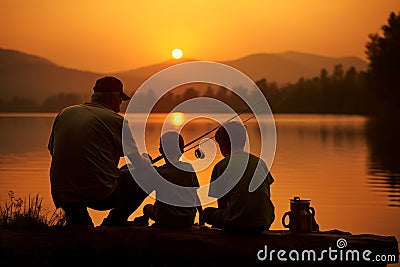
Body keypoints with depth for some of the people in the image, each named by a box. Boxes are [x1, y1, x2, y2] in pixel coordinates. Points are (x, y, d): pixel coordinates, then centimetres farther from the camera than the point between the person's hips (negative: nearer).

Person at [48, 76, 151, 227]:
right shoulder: (117, 121, 0)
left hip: (62, 197, 6)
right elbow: (138, 162, 5)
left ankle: (77, 221, 16)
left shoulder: (64, 114, 14)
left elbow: (52, 150, 24)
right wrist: (148, 162, 31)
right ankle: (113, 223, 7)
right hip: (101, 196, -6)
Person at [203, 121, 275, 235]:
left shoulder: (221, 166, 0)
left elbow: (222, 204, 5)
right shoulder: (260, 162, 12)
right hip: (265, 223, 5)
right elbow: (267, 195, 16)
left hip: (237, 225, -5)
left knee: (207, 212, 23)